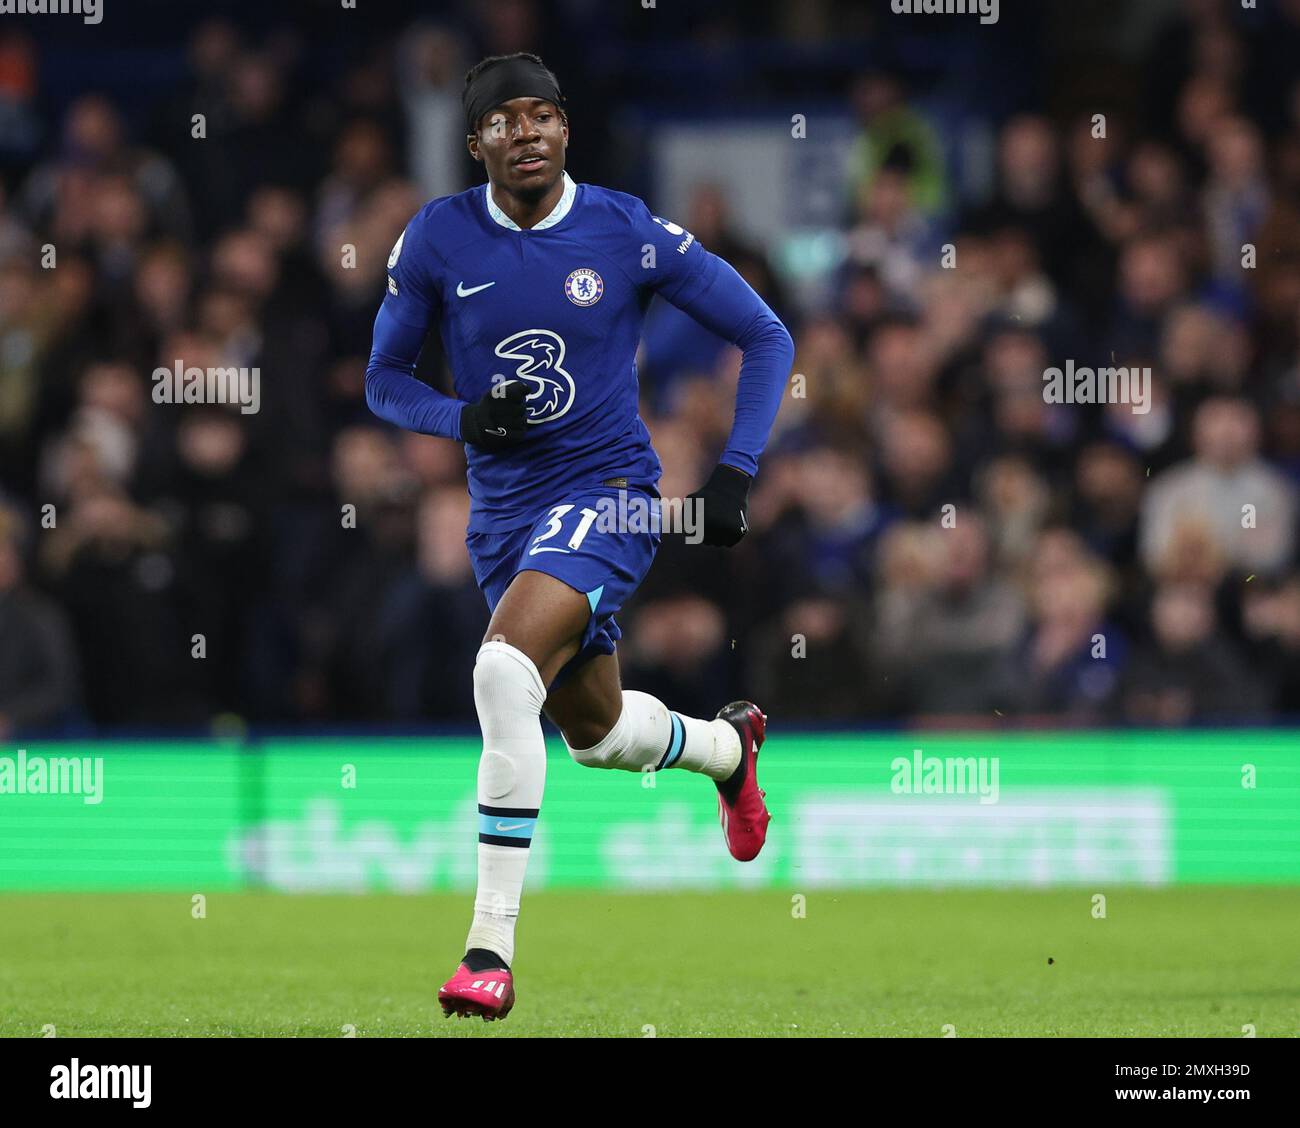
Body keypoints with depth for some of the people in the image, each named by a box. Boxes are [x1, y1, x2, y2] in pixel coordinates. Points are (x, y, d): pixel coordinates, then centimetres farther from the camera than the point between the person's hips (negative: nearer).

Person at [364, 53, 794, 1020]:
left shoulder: (629, 234, -10)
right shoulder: (438, 239, -4)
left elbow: (767, 339, -1)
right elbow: (385, 379, 7)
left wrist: (735, 474, -11)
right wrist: (465, 417, -14)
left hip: (607, 497, -5)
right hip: (503, 508, 5)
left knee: (505, 669, -29)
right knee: (595, 732, 19)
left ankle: (491, 950, -26)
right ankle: (728, 745, 58)